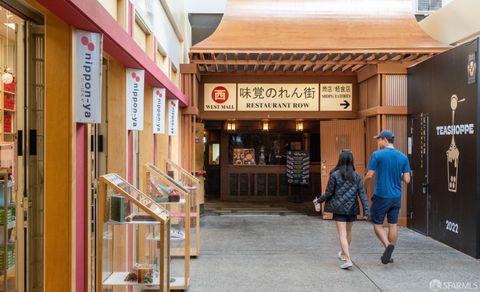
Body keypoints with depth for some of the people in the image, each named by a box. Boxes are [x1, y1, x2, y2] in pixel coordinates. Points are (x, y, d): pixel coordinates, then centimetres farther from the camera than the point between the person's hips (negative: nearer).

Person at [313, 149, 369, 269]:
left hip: (339, 208, -4)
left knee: (342, 234, -2)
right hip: (352, 209, 4)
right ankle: (343, 253, 41)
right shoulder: (356, 176, 0)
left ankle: (347, 259, -12)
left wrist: (318, 200, 10)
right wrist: (366, 210, -2)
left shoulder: (335, 175, -9)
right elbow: (362, 193, -3)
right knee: (348, 232, 21)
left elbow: (329, 193, -6)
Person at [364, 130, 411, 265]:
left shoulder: (377, 155, -10)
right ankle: (388, 255, 19)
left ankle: (388, 245, -15)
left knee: (377, 225, 8)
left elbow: (369, 175, -11)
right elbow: (407, 180, 1)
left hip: (381, 196, -4)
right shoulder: (403, 157, 3)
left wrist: (364, 180, 10)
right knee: (393, 225, 12)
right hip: (396, 197, 4)